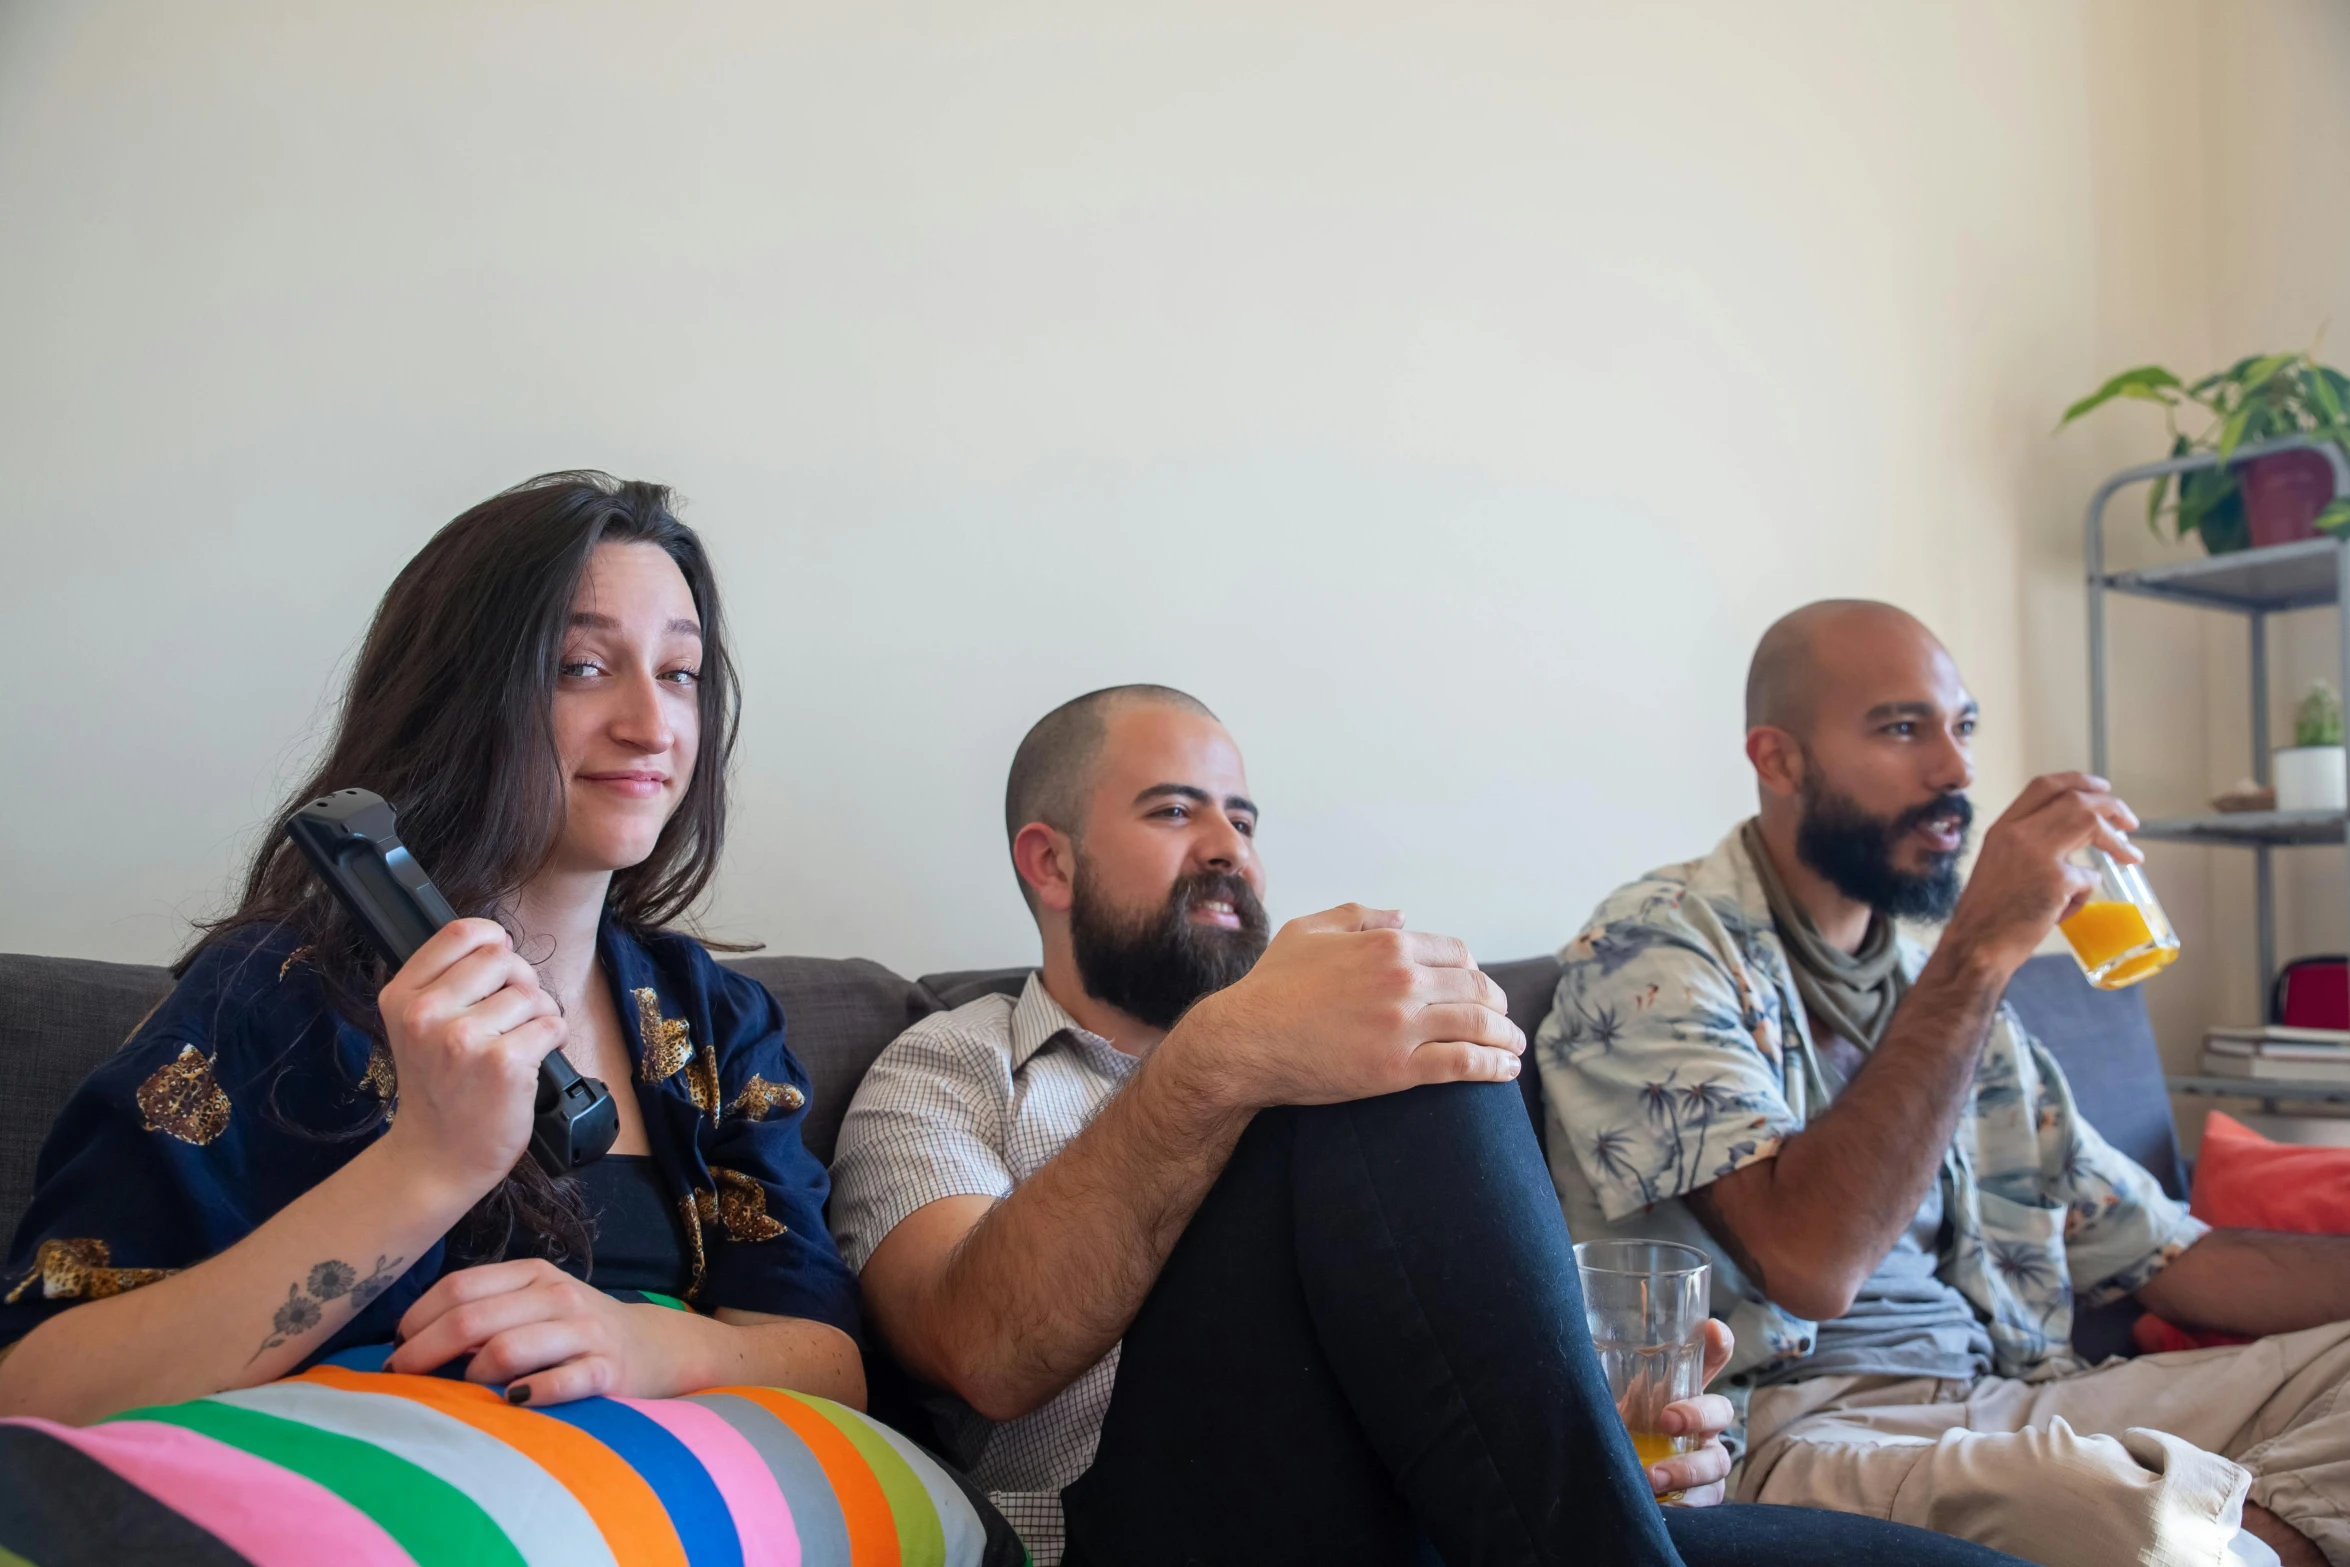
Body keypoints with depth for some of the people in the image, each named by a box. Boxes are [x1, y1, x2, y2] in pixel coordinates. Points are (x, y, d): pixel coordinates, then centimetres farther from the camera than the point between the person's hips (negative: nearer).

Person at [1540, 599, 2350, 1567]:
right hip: (1792, 1433, -7)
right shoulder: (1651, 950, -8)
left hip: (2005, 1407, 7)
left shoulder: (1948, 981, 17)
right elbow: (1809, 1262, -21)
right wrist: (1979, 952, -18)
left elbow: (2170, 1257, 16)